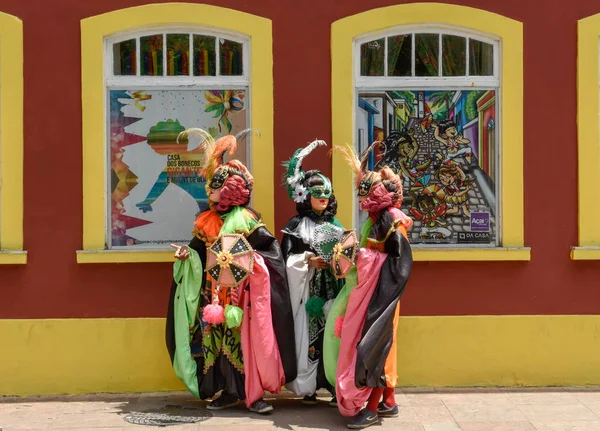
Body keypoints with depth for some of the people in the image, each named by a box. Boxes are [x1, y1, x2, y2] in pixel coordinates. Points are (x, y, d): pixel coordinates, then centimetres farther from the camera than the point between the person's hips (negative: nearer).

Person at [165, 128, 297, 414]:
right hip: (215, 290, 5)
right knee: (218, 338, 5)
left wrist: (254, 259, -21)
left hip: (241, 289, -5)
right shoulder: (206, 220, 11)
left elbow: (270, 246, -7)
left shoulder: (246, 218, -5)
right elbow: (200, 251, 15)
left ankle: (252, 393, -1)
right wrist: (187, 254, -4)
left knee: (244, 337, -6)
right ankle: (229, 391, 13)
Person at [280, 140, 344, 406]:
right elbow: (287, 259, -5)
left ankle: (335, 385, 5)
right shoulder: (298, 224, 2)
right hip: (308, 290, -3)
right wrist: (308, 260, -20)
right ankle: (308, 387, 5)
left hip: (333, 289, 3)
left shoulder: (335, 225, 13)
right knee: (309, 334, -3)